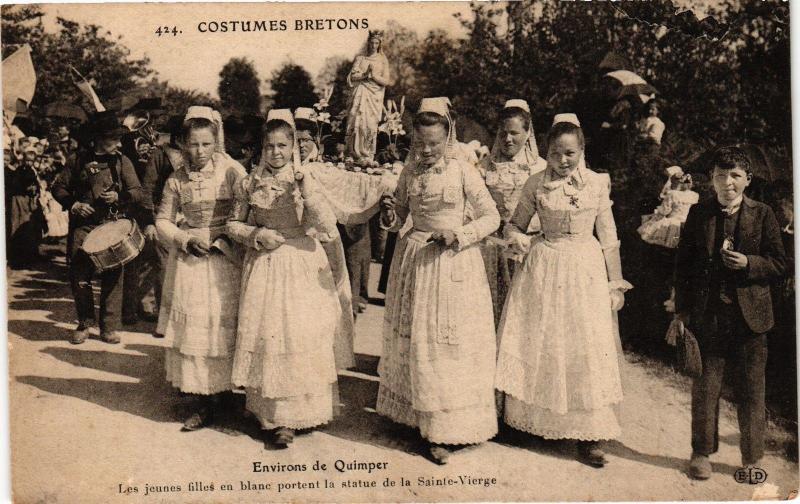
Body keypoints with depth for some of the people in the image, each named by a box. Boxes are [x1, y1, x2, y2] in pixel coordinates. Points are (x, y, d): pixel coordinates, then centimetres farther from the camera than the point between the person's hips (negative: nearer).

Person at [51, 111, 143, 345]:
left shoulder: (122, 161, 6)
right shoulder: (79, 161, 6)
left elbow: (137, 192, 2)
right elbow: (58, 187, 11)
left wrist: (118, 197, -16)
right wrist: (73, 204, -6)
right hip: (83, 225, 1)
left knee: (112, 277, -1)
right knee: (79, 276, -1)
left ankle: (109, 328, 9)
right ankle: (84, 323, 18)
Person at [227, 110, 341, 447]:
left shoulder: (305, 180, -2)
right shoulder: (250, 184, 3)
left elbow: (328, 226, -11)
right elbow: (233, 224, 10)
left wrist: (307, 190, -22)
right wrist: (257, 235, -8)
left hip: (303, 267, -1)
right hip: (264, 266, 1)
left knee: (302, 337, -1)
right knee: (268, 335, 2)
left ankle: (303, 409, 15)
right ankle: (277, 416, 16)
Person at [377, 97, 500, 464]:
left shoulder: (462, 171, -7)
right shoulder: (410, 171, 5)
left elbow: (492, 217, -3)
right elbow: (399, 218, 14)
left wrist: (458, 235, -17)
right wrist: (390, 217, -9)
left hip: (453, 262, -4)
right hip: (413, 258, 4)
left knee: (447, 341, -1)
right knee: (410, 338, 9)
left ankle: (442, 431, 8)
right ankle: (411, 415, 25)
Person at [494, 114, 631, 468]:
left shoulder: (596, 184, -1)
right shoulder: (536, 184, 0)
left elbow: (608, 236, 4)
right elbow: (514, 224, 9)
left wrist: (615, 284, 4)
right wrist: (517, 237, -15)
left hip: (585, 268, 0)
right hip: (543, 268, 1)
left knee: (586, 349, -1)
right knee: (540, 345, 6)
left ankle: (588, 434, 9)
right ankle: (541, 421, 24)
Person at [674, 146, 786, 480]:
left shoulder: (762, 214, 2)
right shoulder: (698, 213, 4)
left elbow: (779, 264, 4)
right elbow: (683, 264, 6)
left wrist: (748, 263, -16)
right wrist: (682, 309, 3)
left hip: (750, 315, 0)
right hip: (707, 314, 1)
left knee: (751, 390, 8)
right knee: (705, 387, 8)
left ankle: (752, 458, 23)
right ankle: (701, 453, 22)